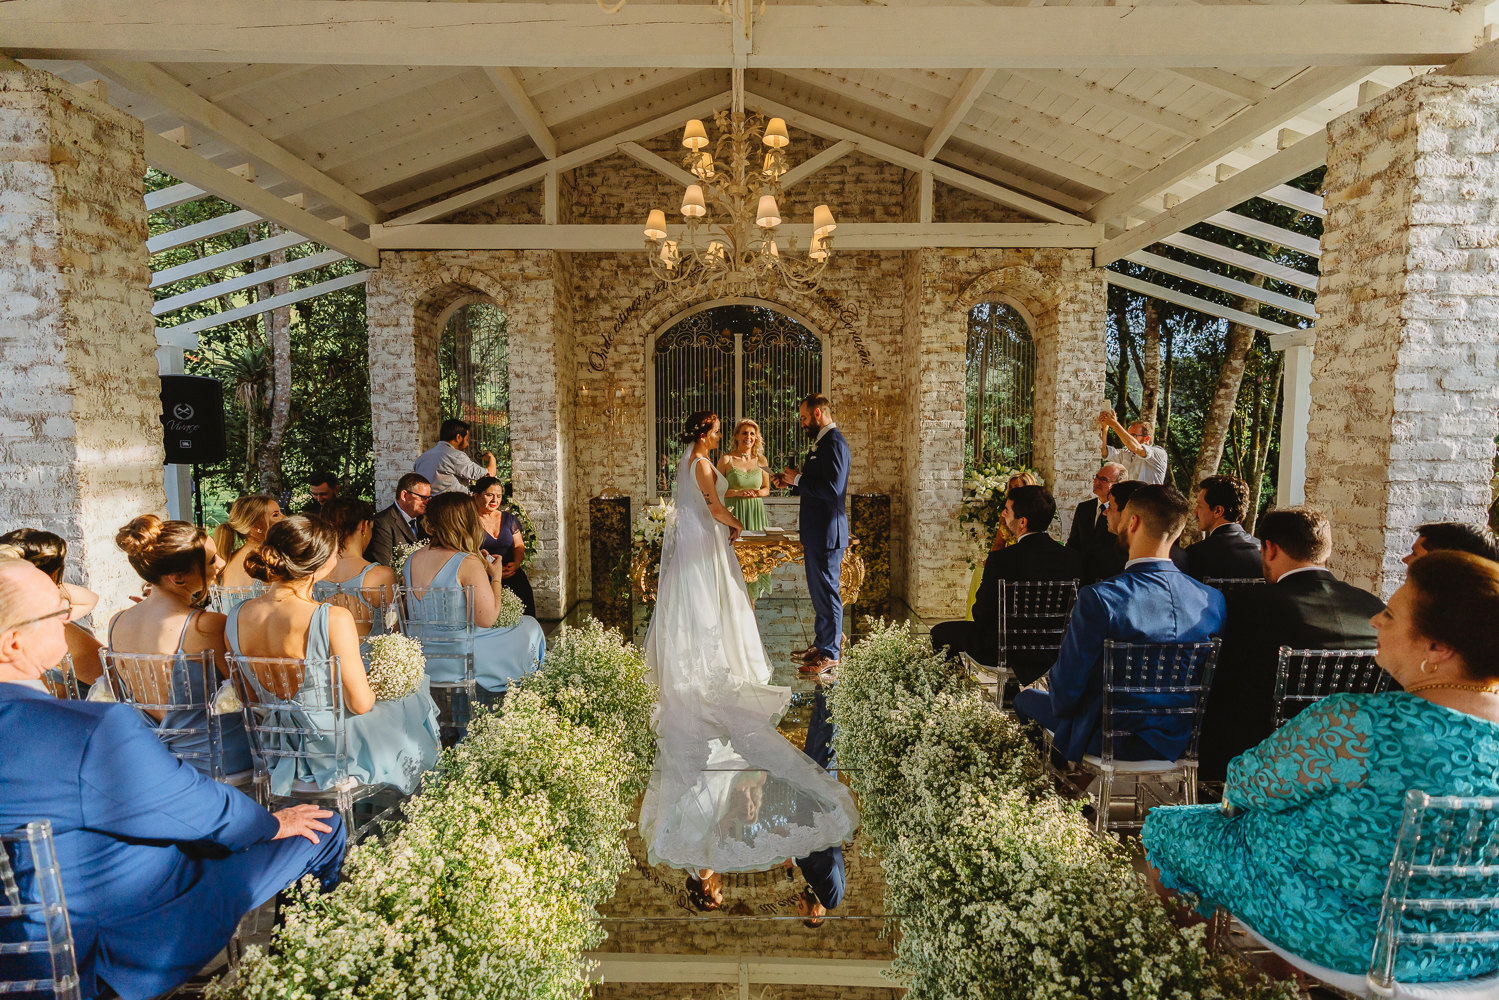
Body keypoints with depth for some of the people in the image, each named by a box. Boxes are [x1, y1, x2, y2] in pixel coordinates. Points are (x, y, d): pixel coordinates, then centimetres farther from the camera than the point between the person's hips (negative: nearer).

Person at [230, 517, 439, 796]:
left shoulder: (236, 618, -11)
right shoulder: (334, 619, -31)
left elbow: (252, 698, 2)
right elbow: (360, 704, -23)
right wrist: (372, 687, 0)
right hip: (340, 750, -6)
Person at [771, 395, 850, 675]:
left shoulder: (834, 443, -17)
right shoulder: (821, 443, 16)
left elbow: (832, 488, -26)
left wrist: (798, 478, -16)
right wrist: (792, 483, 8)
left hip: (826, 533, -11)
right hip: (816, 533, 11)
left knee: (827, 592, -2)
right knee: (818, 591, 18)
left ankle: (830, 655, 7)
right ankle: (821, 644, 31)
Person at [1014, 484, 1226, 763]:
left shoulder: (1098, 598, -27)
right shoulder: (1212, 600, -11)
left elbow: (1066, 687, -18)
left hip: (1110, 741, -5)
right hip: (1178, 743, 5)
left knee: (1026, 697, 20)